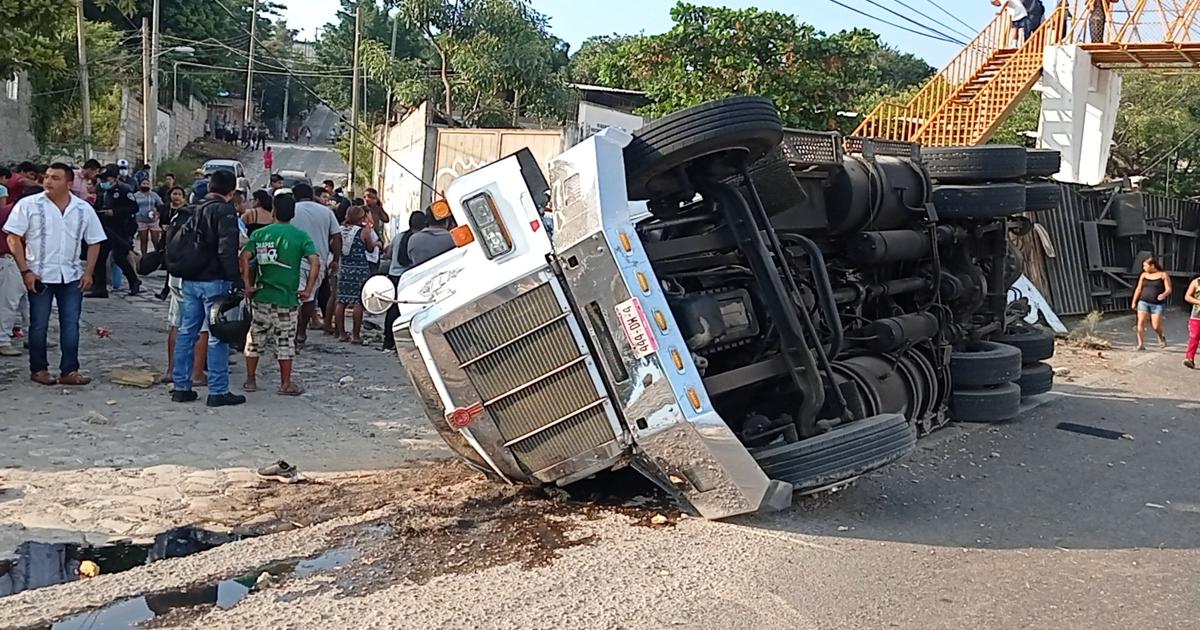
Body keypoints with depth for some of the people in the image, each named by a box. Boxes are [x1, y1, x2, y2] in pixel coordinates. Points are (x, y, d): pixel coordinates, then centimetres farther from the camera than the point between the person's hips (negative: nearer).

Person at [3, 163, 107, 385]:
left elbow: (94, 242, 8)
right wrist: (25, 271, -11)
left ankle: (69, 371, 11)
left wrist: (88, 272, 1)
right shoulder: (28, 205, -6)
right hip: (39, 276, -2)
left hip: (72, 276, 2)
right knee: (39, 325, 6)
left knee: (71, 325, 4)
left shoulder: (84, 209, 2)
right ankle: (38, 369, 18)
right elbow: (13, 238, -6)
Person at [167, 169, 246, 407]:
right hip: (214, 281, -7)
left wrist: (182, 272, 21)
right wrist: (236, 278, -17)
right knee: (217, 337, -2)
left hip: (189, 280, 7)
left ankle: (181, 387, 17)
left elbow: (177, 243, 15)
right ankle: (218, 391, 1)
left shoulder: (195, 209, 13)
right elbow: (227, 250, -19)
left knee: (186, 332, 12)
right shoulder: (225, 211, -10)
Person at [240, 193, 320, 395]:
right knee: (285, 342, 6)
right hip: (287, 297, -2)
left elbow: (245, 257, -9)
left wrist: (248, 284, -5)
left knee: (255, 338, 13)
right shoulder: (300, 236, -3)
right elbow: (315, 261, -14)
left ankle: (250, 380, 20)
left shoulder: (260, 234, 2)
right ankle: (286, 384, 12)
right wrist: (308, 289, -8)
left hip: (261, 296, 2)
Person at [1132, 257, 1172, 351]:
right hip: (1143, 302, 3)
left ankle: (1161, 337, 30)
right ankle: (1141, 344, -11)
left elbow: (1168, 289, -5)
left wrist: (1164, 294, -27)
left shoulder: (1163, 275, 0)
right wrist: (1134, 302, 13)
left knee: (1156, 326, -5)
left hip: (1158, 304, -3)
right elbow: (1138, 289, 14)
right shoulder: (1143, 275, 9)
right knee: (1141, 322, -13)